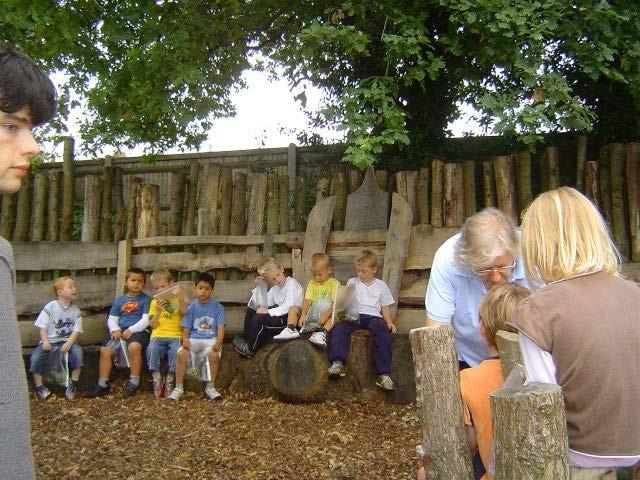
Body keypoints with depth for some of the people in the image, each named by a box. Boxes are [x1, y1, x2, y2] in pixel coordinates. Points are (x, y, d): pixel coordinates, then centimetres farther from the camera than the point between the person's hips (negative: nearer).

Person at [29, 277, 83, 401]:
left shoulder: (76, 311, 2)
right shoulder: (50, 307, -3)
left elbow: (76, 330, -5)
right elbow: (42, 326, -4)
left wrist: (69, 342, -22)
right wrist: (45, 341, -19)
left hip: (67, 341, 1)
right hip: (49, 341, 0)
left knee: (77, 352, -29)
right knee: (35, 358, -24)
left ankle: (73, 383, -12)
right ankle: (39, 386, -3)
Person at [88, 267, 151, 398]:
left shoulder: (145, 299, 6)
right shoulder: (120, 300, 21)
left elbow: (146, 320, -4)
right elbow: (112, 318, 20)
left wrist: (131, 330, -15)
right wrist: (115, 329, -3)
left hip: (138, 330, -5)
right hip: (120, 330, 5)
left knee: (134, 346, -36)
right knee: (105, 349, -18)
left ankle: (134, 382, -22)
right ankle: (102, 384, -6)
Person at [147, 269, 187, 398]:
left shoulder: (177, 299, 11)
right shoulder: (154, 302, 16)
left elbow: (184, 312, -9)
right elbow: (153, 325, 9)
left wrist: (181, 297, -22)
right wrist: (158, 311, -7)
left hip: (175, 335, -1)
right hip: (158, 335, 2)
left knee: (175, 350, -33)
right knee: (152, 349, -31)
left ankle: (169, 381, -17)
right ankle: (157, 379, -18)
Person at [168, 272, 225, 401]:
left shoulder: (217, 307, 6)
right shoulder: (191, 308, 9)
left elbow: (221, 327, -3)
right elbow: (186, 329, 5)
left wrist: (218, 342, -22)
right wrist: (185, 340, -18)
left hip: (211, 339, -1)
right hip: (193, 339, 1)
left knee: (214, 354, -34)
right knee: (182, 353, -29)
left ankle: (210, 387, -14)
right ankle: (179, 388, -15)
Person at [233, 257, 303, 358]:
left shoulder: (292, 283, -13)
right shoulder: (275, 288, 15)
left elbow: (288, 307, -25)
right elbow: (263, 305, 7)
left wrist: (268, 312, -25)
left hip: (290, 319, -10)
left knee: (259, 319, -23)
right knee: (251, 311, 8)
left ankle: (251, 350, -1)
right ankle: (247, 341, 13)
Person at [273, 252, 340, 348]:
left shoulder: (334, 284, -2)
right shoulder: (312, 283, 12)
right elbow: (307, 301, -1)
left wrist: (326, 315, -31)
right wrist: (303, 315, -18)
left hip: (327, 313, -4)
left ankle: (322, 332, -53)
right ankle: (291, 330, -29)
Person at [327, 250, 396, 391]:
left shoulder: (381, 285, 19)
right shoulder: (352, 282, 20)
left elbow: (385, 307, 18)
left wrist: (389, 321, 2)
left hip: (373, 316, -1)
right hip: (354, 315, 1)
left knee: (383, 331, -34)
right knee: (339, 326, -32)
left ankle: (384, 374, -38)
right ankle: (338, 363, -40)